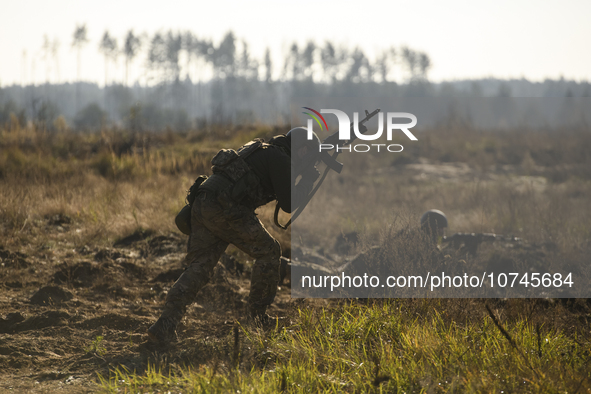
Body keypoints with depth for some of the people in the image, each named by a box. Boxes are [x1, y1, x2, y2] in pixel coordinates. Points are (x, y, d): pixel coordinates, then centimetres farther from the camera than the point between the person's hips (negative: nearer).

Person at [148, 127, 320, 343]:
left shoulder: (261, 150, 29)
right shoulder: (280, 159, 1)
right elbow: (289, 204, -1)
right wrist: (308, 181, 14)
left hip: (201, 204, 9)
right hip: (224, 210, -8)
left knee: (199, 267, 5)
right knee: (268, 251, 9)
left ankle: (165, 326, -8)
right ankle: (258, 314, 16)